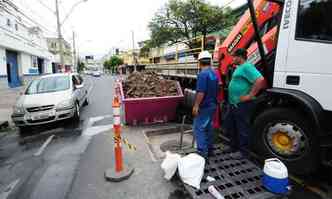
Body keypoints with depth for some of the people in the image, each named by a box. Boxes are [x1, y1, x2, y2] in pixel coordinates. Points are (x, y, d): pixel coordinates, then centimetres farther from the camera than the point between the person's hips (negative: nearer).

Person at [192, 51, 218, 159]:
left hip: (204, 106, -9)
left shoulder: (203, 74, -18)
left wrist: (196, 106, -19)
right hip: (212, 105, 9)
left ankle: (202, 152, 0)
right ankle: (209, 149, 26)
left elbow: (201, 92, -24)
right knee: (208, 127, 17)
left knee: (199, 128, -2)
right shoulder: (214, 73, 11)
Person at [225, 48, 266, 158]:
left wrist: (250, 95, -23)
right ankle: (234, 146, 35)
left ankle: (244, 152, 17)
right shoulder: (239, 67, 17)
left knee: (242, 128, 2)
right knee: (229, 125, 19)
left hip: (242, 105, -11)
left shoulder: (247, 67, -15)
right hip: (234, 104, 11)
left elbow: (260, 80, -28)